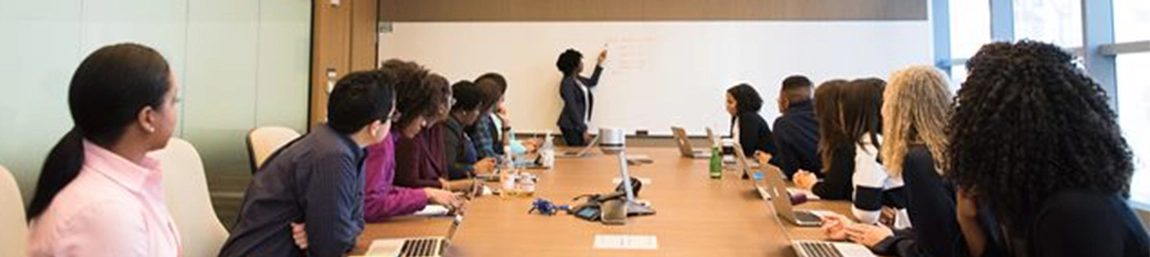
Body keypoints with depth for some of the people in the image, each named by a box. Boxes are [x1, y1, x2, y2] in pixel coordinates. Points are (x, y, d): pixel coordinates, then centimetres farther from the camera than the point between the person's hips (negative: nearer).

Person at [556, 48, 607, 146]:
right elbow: (573, 109, -18)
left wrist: (599, 62, 30)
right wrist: (583, 130, -18)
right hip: (570, 127, -9)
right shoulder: (567, 83, -16)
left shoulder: (578, 80, 11)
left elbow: (592, 82, 33)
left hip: (579, 124, 9)